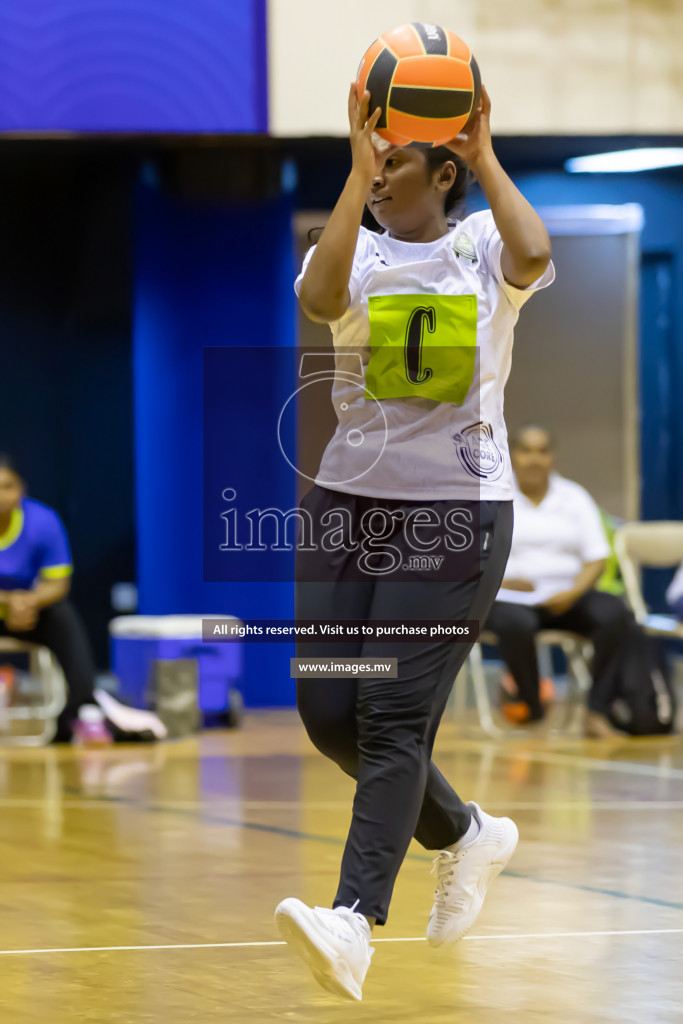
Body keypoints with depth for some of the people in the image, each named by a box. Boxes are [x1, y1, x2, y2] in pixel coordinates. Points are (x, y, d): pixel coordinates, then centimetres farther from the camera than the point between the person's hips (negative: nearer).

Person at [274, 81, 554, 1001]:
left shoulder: (483, 249, -1)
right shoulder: (358, 251, 4)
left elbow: (533, 256, -26)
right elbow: (320, 297, -21)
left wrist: (485, 157, -16)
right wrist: (354, 172, -21)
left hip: (456, 511, -4)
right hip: (348, 501, 4)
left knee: (394, 716, -13)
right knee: (328, 713, 4)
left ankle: (355, 924, -20)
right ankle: (464, 835, 28)